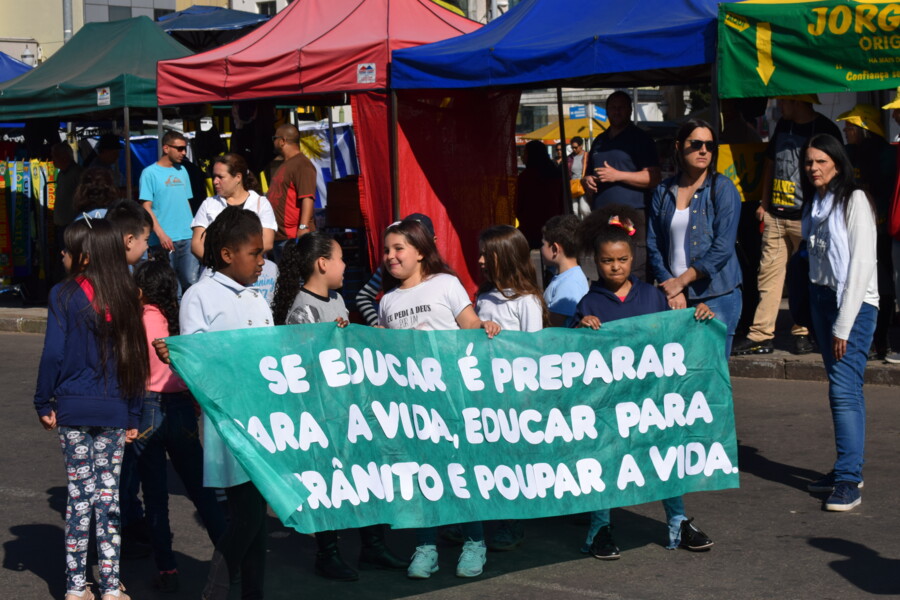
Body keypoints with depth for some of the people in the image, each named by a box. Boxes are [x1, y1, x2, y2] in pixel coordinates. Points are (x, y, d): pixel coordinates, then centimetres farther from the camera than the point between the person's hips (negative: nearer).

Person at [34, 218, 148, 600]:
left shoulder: (64, 296, -8)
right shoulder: (125, 299, 4)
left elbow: (53, 354, -10)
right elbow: (135, 360, 6)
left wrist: (44, 403, 1)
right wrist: (132, 416, 11)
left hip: (74, 409, -2)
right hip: (114, 411, 2)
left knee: (80, 495, 4)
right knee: (108, 495, 6)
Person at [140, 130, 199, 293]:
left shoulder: (182, 171, 15)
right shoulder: (150, 173, -2)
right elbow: (146, 207, -7)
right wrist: (161, 234, -17)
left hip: (187, 238, 5)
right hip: (164, 241, -4)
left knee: (192, 281, -3)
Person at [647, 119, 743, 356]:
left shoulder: (723, 189, -2)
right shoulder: (663, 192, 9)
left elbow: (723, 247, -10)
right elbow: (654, 245, 7)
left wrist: (681, 281, -9)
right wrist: (669, 285, -6)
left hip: (717, 295, -3)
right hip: (675, 297, 3)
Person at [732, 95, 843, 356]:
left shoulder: (826, 129, -5)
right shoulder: (783, 125, 14)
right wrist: (764, 203, 18)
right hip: (775, 216, 6)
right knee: (769, 272, 2)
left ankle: (803, 334, 11)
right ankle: (761, 336, 3)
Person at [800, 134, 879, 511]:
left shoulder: (854, 200, -10)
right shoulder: (814, 203, 12)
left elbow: (861, 263, -14)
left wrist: (844, 324, -16)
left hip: (855, 302, -7)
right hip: (822, 296, 7)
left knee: (844, 388, -13)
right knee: (839, 387, 10)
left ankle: (849, 481, -14)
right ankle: (847, 469, 16)